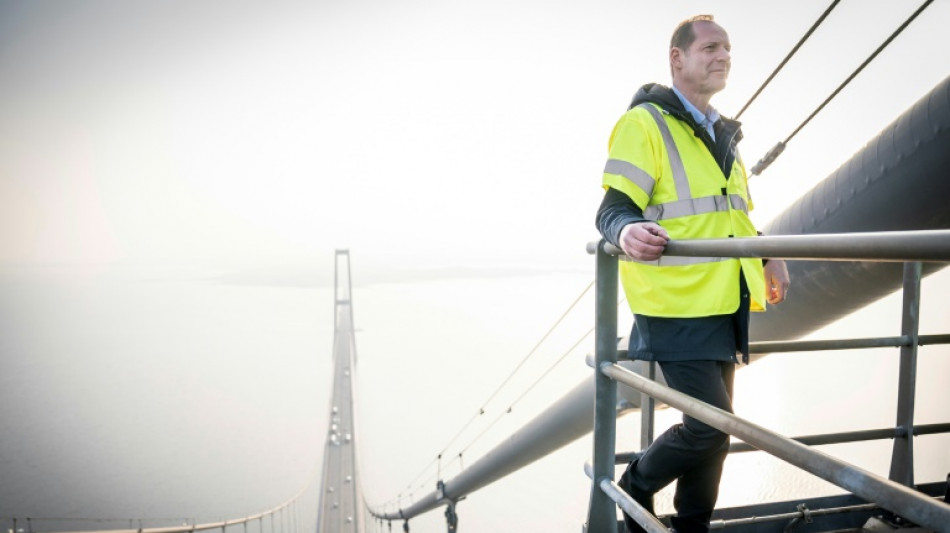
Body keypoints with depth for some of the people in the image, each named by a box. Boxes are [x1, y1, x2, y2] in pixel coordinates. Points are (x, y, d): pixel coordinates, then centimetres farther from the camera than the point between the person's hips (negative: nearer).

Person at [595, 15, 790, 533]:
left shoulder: (724, 134, 20)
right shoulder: (645, 122, -7)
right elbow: (613, 208, -16)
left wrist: (770, 255, 9)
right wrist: (627, 231, -39)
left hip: (724, 305, 9)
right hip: (677, 306, -8)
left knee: (713, 427, 14)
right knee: (710, 427, -11)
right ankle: (635, 486, 17)